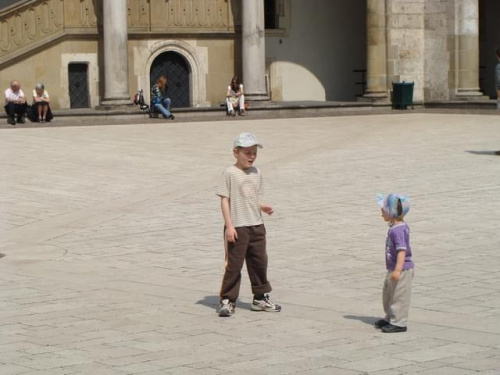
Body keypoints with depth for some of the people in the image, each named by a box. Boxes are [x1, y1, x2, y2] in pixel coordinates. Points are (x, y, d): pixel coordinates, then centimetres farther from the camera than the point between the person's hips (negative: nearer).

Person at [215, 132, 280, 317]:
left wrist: (263, 207, -3)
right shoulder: (230, 173, -8)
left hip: (256, 226, 6)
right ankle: (227, 300, 5)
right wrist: (229, 225, -14)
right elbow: (224, 200, -9)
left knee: (259, 262, 11)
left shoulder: (256, 173, 10)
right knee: (234, 264, -3)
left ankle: (261, 298, 23)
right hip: (237, 227, -6)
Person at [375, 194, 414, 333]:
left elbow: (402, 250, -30)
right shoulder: (395, 227, 9)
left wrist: (398, 270, -35)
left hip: (403, 270, -11)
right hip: (393, 268, 11)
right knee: (388, 295, 21)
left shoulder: (398, 230, -24)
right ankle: (391, 318, 34)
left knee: (399, 296, -2)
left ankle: (399, 323, 5)